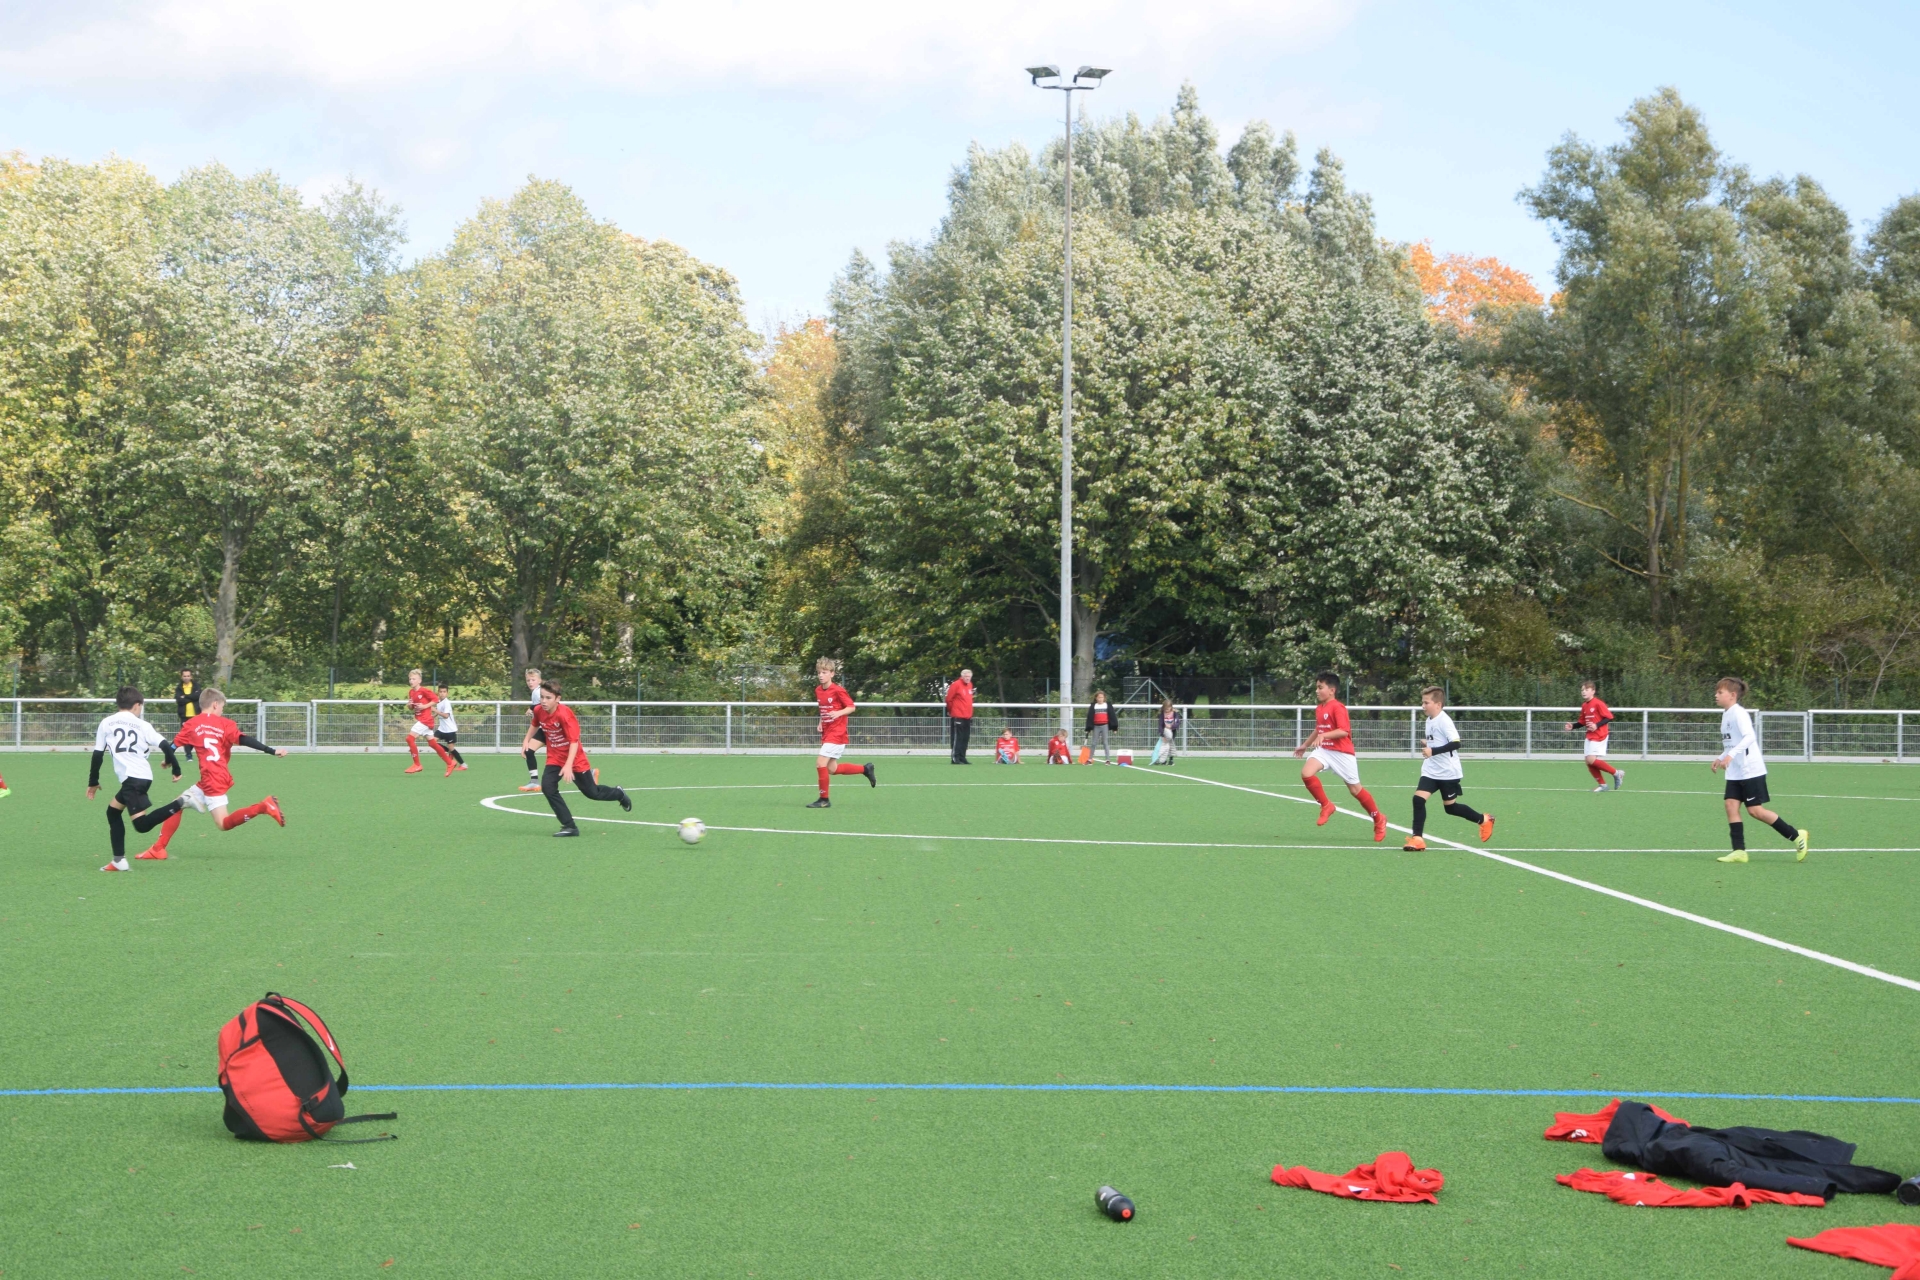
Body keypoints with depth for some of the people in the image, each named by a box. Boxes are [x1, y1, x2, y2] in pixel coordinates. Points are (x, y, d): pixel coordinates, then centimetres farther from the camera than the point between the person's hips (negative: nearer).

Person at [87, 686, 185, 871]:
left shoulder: (106, 723, 7)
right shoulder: (142, 725, 11)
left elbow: (98, 754, 8)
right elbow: (165, 745, 0)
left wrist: (93, 782, 17)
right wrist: (175, 767, 13)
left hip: (131, 778, -5)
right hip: (143, 776, 5)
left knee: (142, 825, -12)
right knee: (113, 811, 22)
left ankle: (179, 804, -32)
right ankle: (119, 860, 17)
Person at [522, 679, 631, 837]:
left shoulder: (564, 714, -28)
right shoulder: (538, 711, -9)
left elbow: (574, 741, -30)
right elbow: (535, 725, 18)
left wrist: (568, 765, -38)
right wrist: (526, 740, 10)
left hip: (575, 759, -5)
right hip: (555, 758, 5)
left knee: (592, 793, 8)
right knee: (547, 787, -17)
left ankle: (619, 794, 42)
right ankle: (569, 826, -8)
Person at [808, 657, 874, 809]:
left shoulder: (838, 691, -14)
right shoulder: (818, 690, 9)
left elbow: (852, 707, -10)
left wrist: (838, 713, -27)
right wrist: (821, 723, 7)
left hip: (837, 734, -9)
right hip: (827, 733, 9)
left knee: (820, 763, -16)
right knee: (832, 769, 10)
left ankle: (824, 800, -5)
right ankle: (865, 769, 29)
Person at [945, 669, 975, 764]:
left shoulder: (970, 685, 14)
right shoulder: (956, 685, -10)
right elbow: (948, 699, -8)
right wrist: (951, 710, 3)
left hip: (968, 717, 8)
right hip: (957, 717, -8)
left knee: (965, 738, 9)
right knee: (958, 737, -8)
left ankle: (962, 758, 16)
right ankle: (955, 758, -7)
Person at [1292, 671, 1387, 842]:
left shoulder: (1337, 707, -16)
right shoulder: (1319, 709, 10)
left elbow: (1344, 731, -27)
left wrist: (1324, 735, -36)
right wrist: (1305, 745, 36)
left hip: (1342, 752, -7)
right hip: (1324, 750, 7)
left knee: (1355, 789, 2)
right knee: (1306, 773, -20)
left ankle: (1379, 819, 22)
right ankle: (1326, 805, -1)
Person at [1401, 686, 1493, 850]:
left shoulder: (1444, 721, -19)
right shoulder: (1429, 720, 8)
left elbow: (1456, 743, -29)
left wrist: (1433, 751, -32)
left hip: (1448, 772, -7)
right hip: (1431, 770, 7)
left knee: (1450, 807, 7)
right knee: (1418, 798, -11)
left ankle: (1483, 820, 29)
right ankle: (1417, 838, -10)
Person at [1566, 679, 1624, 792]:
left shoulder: (1598, 704, -14)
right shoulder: (1584, 706, 10)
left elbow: (1609, 717, -16)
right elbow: (1582, 722, 19)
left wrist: (1597, 725, -24)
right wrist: (1572, 727, 4)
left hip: (1599, 736, -8)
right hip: (1589, 737, 8)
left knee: (1592, 760, -19)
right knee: (1589, 762, 2)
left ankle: (1617, 773, -4)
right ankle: (1602, 784, 16)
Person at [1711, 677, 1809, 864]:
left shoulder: (1739, 713, -16)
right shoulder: (1726, 714, 13)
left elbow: (1750, 736, -31)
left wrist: (1731, 755, -40)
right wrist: (1720, 758, 20)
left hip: (1751, 770, -9)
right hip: (1735, 772, 9)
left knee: (1755, 810, -7)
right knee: (1731, 805, -3)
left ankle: (1796, 836, 7)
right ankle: (1739, 851, -4)